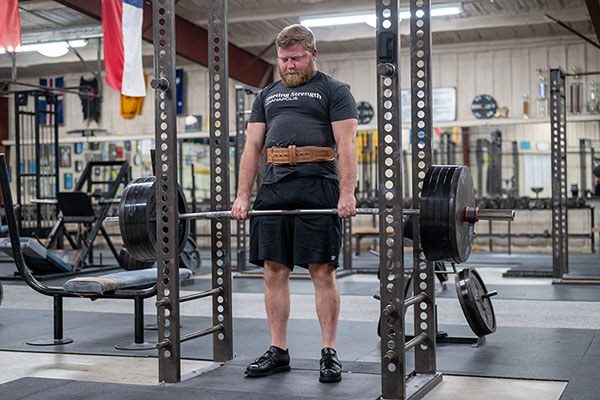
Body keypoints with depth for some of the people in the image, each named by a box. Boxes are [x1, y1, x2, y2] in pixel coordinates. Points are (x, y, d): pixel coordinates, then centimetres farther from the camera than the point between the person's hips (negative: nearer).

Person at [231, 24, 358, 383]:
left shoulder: (333, 91, 5)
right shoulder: (267, 95, 20)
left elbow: (346, 144, -5)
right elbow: (253, 146, 15)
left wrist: (347, 194, -16)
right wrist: (243, 196, 7)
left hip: (317, 187, -5)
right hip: (273, 189, 5)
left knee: (322, 271, -3)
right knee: (274, 270, 5)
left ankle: (329, 353, 4)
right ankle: (278, 351, 14)